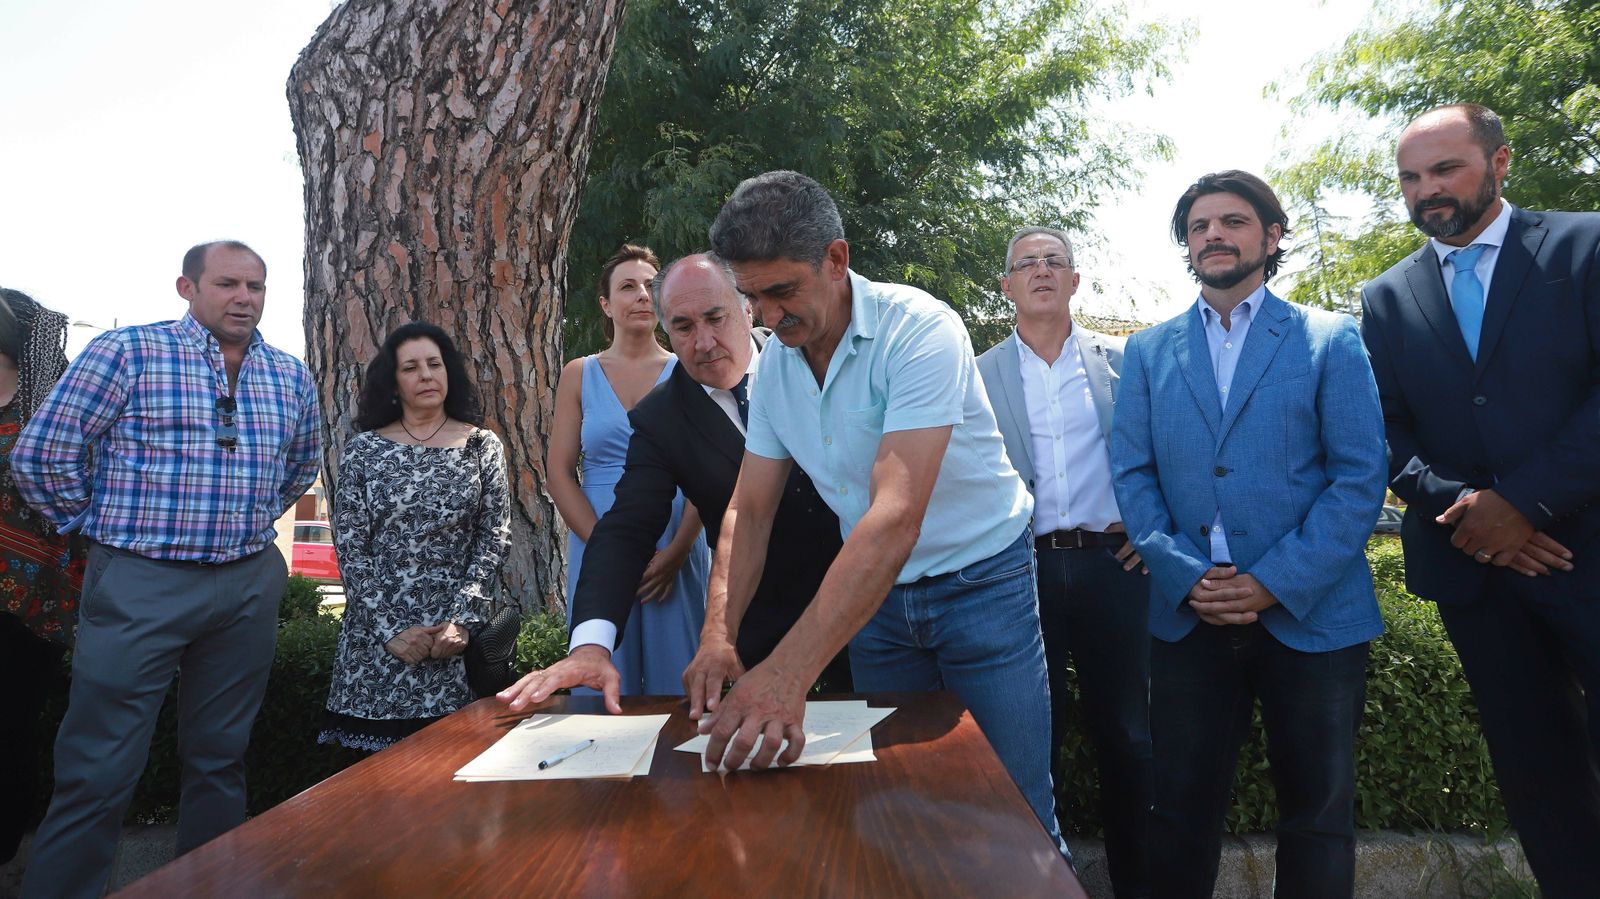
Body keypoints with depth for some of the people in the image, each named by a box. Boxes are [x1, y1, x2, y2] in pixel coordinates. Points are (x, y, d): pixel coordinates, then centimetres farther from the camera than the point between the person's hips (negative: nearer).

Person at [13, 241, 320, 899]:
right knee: (98, 773, -1)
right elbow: (41, 454, -5)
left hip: (249, 585, 5)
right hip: (140, 585, -4)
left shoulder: (291, 376, 9)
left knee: (220, 759, 14)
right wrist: (101, 525, 1)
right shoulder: (126, 352, -5)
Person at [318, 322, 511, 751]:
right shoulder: (364, 449, 5)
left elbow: (494, 537, 0)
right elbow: (349, 548, 0)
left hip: (458, 633, 0)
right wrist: (391, 629, -9)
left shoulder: (482, 445, 5)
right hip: (377, 638, 1)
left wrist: (463, 619, -10)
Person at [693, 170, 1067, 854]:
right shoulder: (774, 366, -3)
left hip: (980, 584, -5)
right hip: (876, 594, 5)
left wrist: (787, 671, -43)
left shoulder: (919, 329, -25)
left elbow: (896, 516, -35)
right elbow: (748, 512, -1)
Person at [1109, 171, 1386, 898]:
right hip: (1189, 617, 2)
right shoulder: (1148, 351, 9)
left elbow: (1360, 476, -4)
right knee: (1181, 811, 9)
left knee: (1317, 816, 12)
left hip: (1311, 616, -1)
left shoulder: (1330, 340, 3)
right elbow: (1131, 474, 3)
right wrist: (1185, 576, -11)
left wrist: (1277, 584, -13)